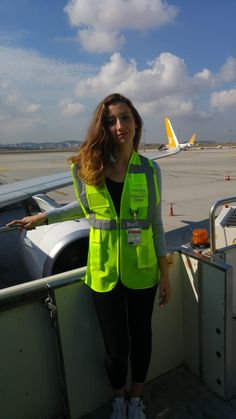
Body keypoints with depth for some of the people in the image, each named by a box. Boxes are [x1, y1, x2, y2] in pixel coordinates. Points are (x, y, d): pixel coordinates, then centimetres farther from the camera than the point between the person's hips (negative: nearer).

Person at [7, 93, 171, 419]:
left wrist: (165, 273, 2)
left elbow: (156, 224, 1)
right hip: (104, 273, 0)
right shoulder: (86, 168, -7)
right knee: (115, 344, 13)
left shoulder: (150, 170, -6)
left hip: (142, 271, 1)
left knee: (140, 336, 19)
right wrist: (42, 218, 13)